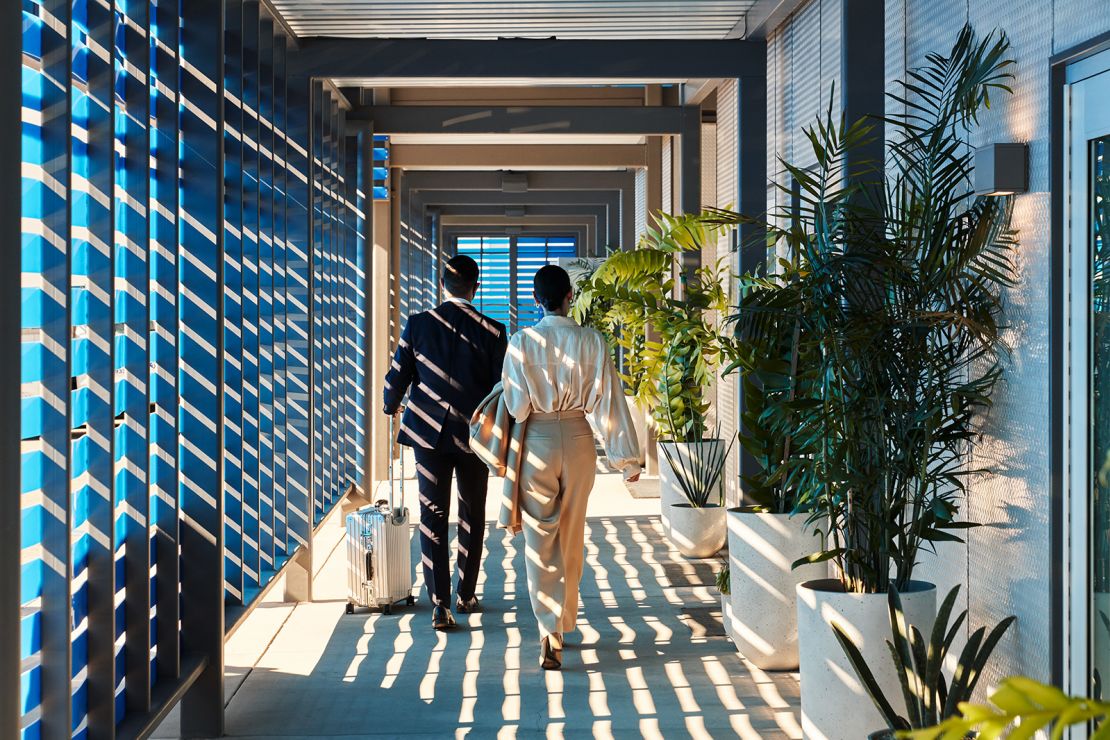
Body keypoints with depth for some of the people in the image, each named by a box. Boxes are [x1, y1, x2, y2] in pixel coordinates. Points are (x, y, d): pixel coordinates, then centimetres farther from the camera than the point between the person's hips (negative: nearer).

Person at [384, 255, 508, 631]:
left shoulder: (418, 324, -5)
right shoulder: (492, 331, -7)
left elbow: (397, 378, -1)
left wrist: (391, 406, 21)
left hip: (429, 433, 0)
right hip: (474, 435, 0)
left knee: (433, 517, 3)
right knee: (472, 516, 16)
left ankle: (440, 606, -2)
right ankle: (465, 596, 25)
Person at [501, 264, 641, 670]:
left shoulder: (522, 342, -9)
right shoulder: (592, 341, -6)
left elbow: (516, 407, -9)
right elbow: (609, 401, -4)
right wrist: (626, 457, 2)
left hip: (538, 441, -2)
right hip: (579, 438, 2)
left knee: (540, 539, 3)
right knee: (571, 537, 17)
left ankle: (551, 631, -10)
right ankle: (564, 621, 32)